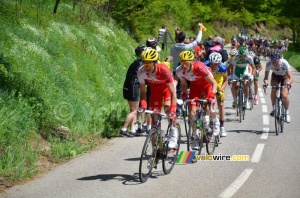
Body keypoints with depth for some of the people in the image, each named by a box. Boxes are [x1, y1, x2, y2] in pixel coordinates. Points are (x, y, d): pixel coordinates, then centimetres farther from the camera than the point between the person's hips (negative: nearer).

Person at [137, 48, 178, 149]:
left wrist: (173, 109, -46)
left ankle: (174, 133, -5)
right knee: (154, 116, -4)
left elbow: (172, 92, -36)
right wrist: (143, 105, -35)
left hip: (167, 87, -3)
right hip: (155, 89, 3)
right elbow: (142, 91, -18)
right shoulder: (141, 72, -29)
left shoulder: (164, 70, -38)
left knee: (168, 109, -29)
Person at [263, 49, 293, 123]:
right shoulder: (269, 63, -31)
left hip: (285, 76, -3)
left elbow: (291, 77, -40)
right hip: (275, 76, 3)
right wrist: (265, 83, -50)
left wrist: (288, 83, -60)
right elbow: (266, 77, -28)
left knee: (284, 95, -19)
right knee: (273, 91, -22)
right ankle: (274, 108, 3)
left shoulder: (284, 63, -38)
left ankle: (287, 112, 4)